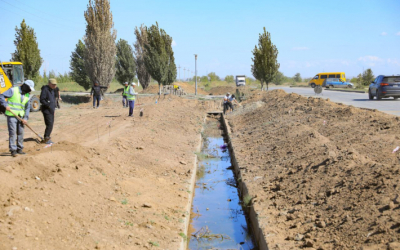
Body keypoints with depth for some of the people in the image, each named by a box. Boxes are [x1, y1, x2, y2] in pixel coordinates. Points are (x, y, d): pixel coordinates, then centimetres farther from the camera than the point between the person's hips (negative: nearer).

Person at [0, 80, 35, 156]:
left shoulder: (27, 96, 9)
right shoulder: (13, 90, -9)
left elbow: (27, 107, 9)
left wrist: (25, 118, -1)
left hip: (20, 116, 6)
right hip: (11, 115, -6)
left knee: (20, 132, 8)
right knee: (12, 132, -7)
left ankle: (19, 149, 18)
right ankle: (13, 150, -4)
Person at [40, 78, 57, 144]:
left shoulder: (52, 90, 15)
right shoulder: (45, 90, -14)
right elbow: (42, 100, -20)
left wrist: (54, 108, 18)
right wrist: (49, 106, -20)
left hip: (51, 110, 9)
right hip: (46, 110, -9)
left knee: (51, 124, 10)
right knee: (49, 124, -14)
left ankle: (47, 138, 18)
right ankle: (46, 139, -8)